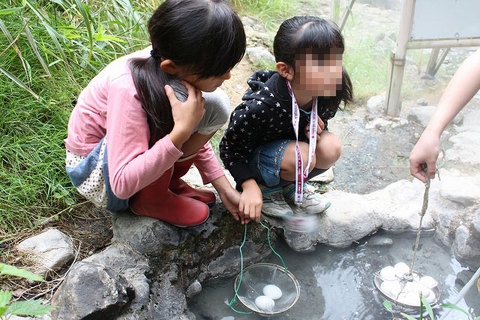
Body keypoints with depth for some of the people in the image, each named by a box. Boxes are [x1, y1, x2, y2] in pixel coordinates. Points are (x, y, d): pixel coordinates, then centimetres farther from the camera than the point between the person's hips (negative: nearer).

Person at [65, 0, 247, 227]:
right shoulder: (128, 88, -34)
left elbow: (192, 135, 2)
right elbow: (122, 184, -34)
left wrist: (224, 188, -2)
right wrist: (181, 131, -43)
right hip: (96, 174, -6)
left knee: (216, 105, -11)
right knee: (170, 102, -34)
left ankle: (170, 182, 0)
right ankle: (150, 200, -11)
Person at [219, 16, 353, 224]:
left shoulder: (330, 94, -17)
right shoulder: (260, 107, -35)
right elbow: (230, 148, -19)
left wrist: (317, 129, -18)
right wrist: (250, 186, -27)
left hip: (287, 146, 6)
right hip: (253, 160, -6)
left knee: (330, 146, -22)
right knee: (302, 156, -33)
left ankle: (289, 186, 6)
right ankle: (266, 189, -1)